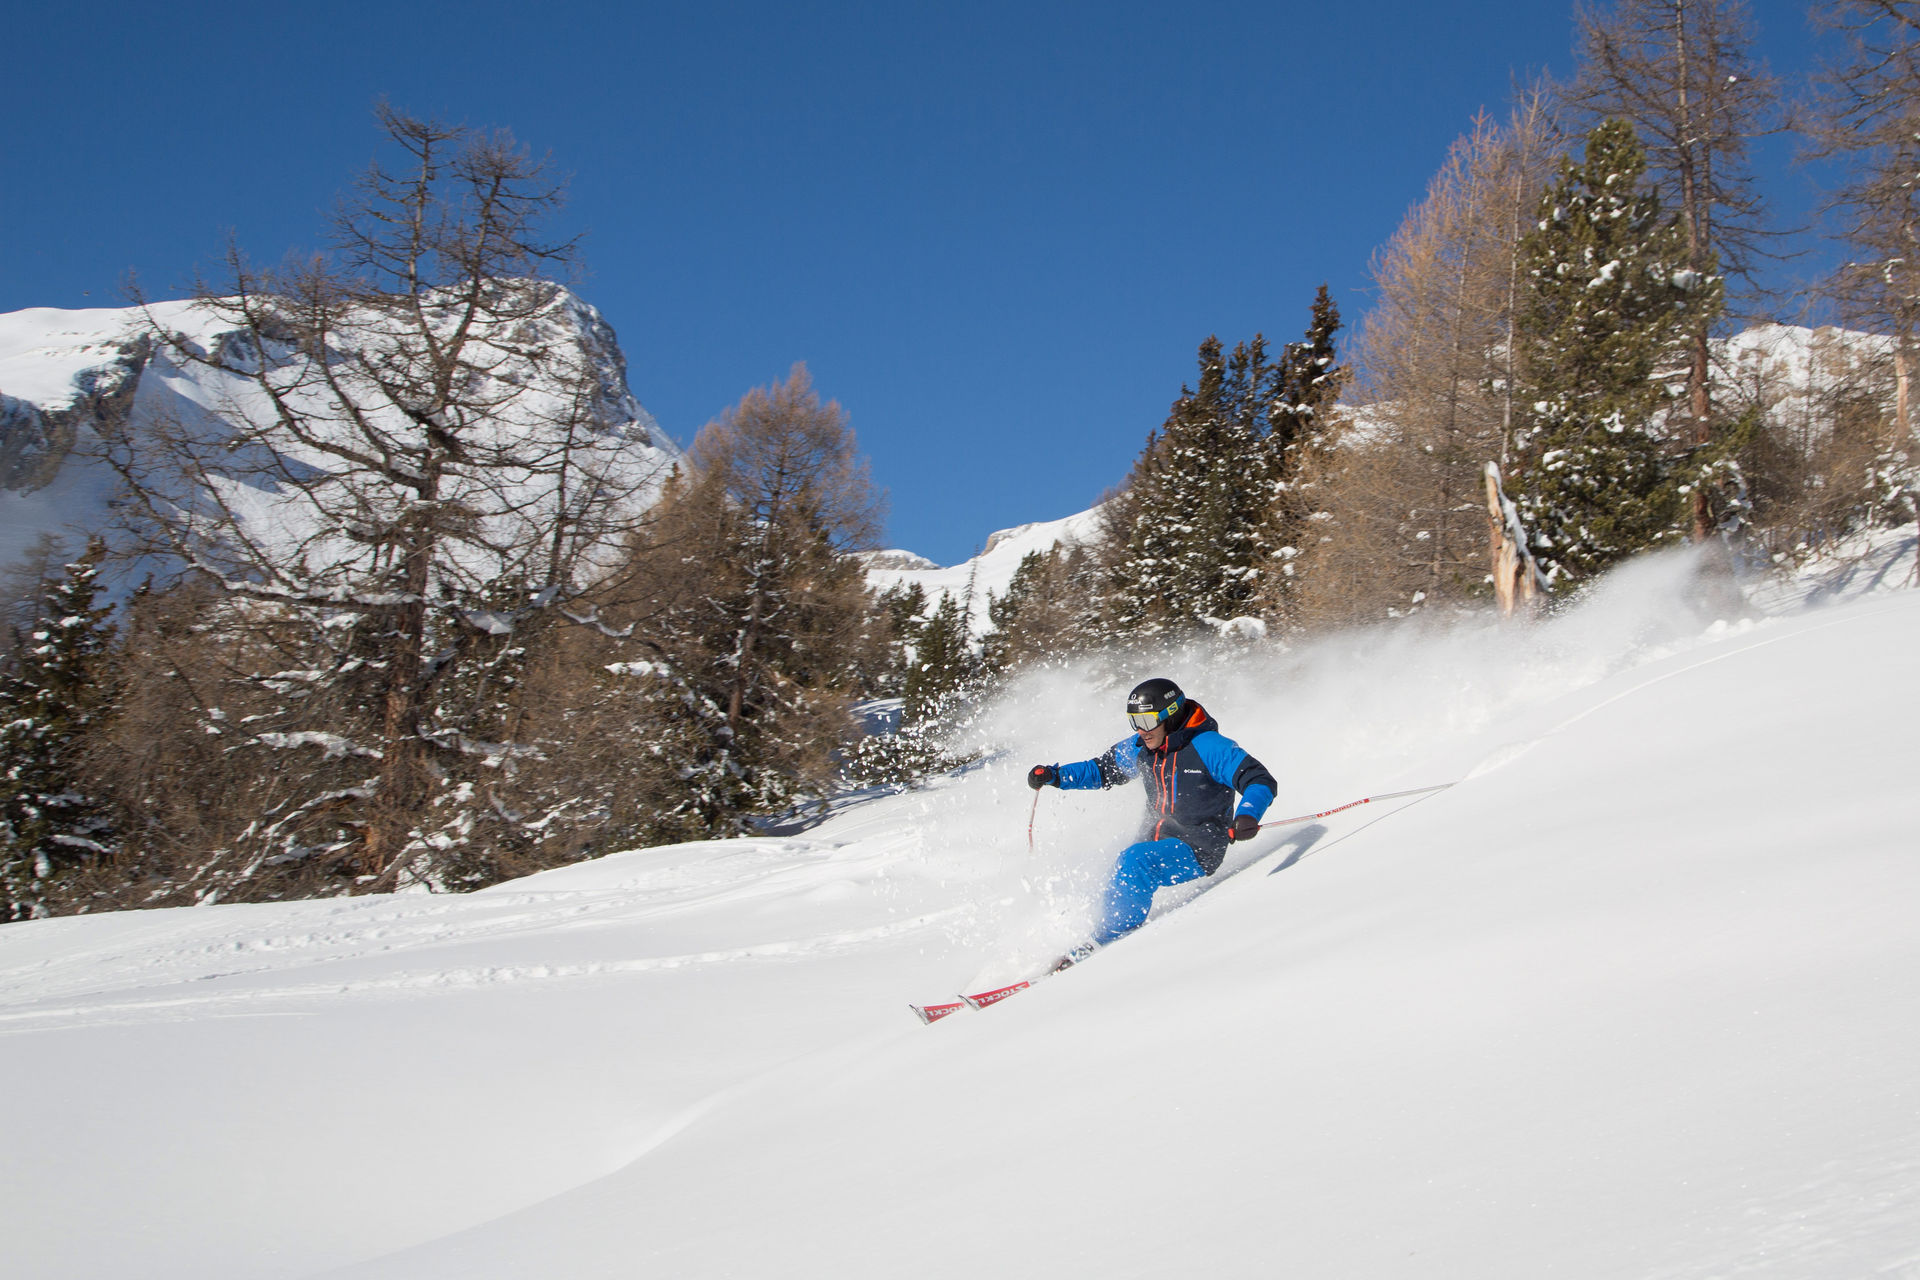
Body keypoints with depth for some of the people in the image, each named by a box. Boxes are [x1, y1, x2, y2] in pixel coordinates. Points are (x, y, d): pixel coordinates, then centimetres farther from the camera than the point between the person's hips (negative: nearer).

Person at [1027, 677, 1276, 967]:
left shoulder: (1209, 747, -16)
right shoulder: (1140, 748, 4)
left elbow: (1262, 782, -20)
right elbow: (1102, 770, 20)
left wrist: (1247, 816, -41)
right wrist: (1054, 776, 5)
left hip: (1198, 852, -7)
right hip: (1155, 844, 7)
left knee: (1134, 861, -29)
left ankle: (1110, 942, -22)